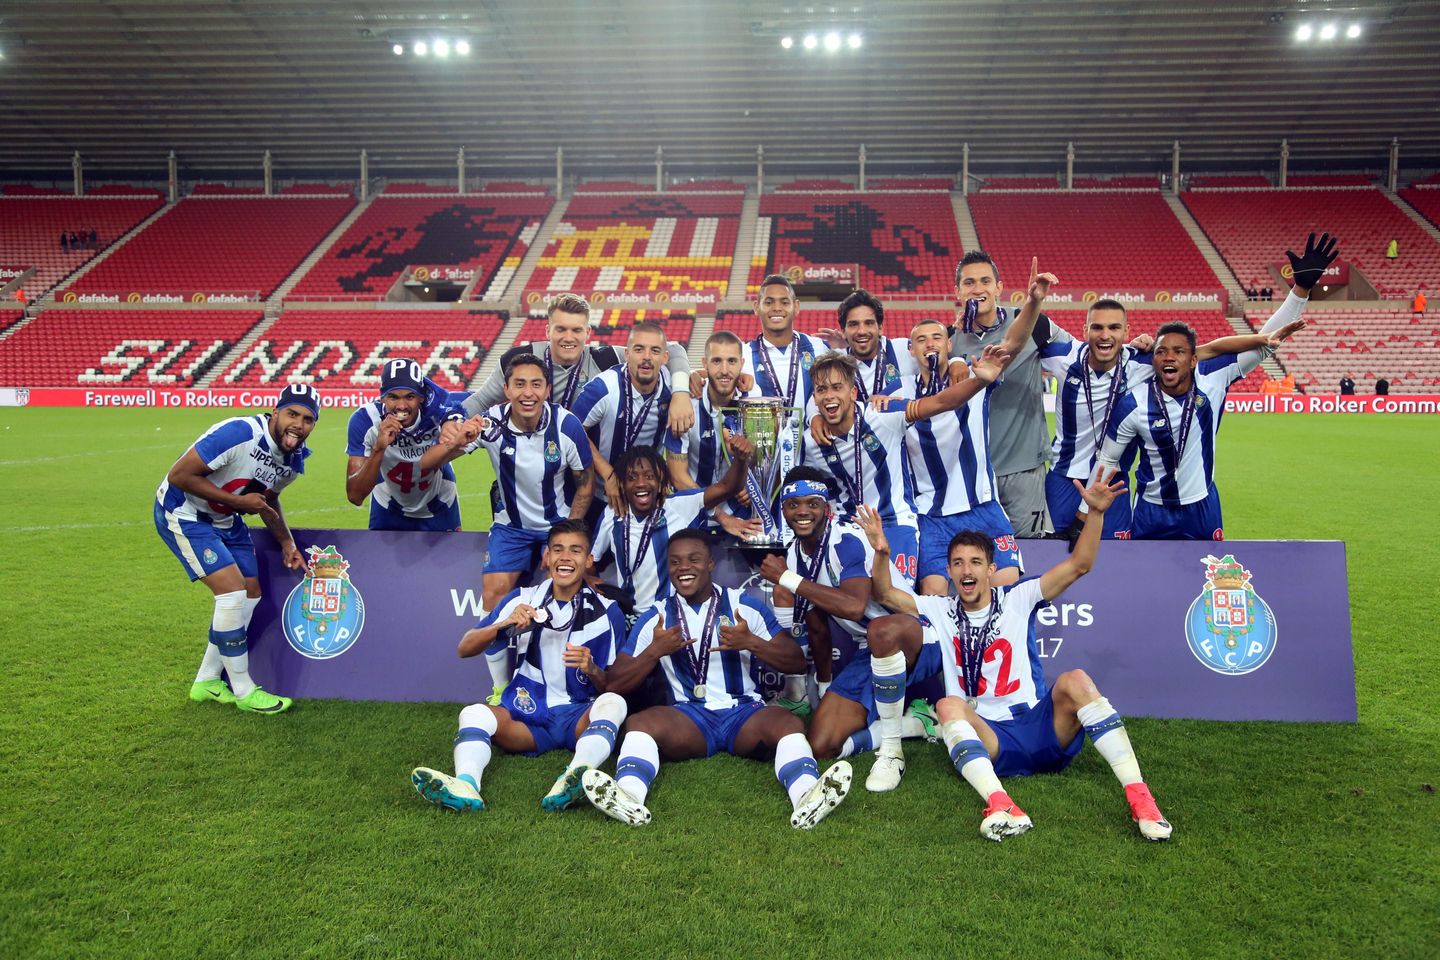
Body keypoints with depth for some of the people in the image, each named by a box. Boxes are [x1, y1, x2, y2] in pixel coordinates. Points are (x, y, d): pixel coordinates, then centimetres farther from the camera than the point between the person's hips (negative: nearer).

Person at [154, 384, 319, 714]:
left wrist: (286, 543, 2)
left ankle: (207, 681, 23)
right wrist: (237, 501, -26)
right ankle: (243, 690, -3)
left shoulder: (296, 458, -5)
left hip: (224, 520, 9)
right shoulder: (239, 434, -31)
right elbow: (179, 475, -28)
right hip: (183, 513, -9)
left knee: (251, 594, 8)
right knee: (233, 590, -16)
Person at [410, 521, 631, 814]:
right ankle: (466, 785, -52)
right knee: (473, 713, -26)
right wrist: (504, 624, -16)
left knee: (613, 703, -33)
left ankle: (573, 783, -55)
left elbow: (613, 688, 2)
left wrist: (592, 670, -21)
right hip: (527, 715, 2)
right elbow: (465, 649, 2)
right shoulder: (523, 600, 6)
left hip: (580, 717, -1)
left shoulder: (607, 612, 1)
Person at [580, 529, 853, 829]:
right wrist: (654, 651, -10)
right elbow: (616, 684, 7)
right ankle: (628, 798, -54)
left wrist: (752, 643, -12)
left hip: (745, 713, 0)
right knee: (640, 722, -29)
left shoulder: (745, 607, 8)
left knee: (788, 722, -31)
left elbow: (797, 663, 5)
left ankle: (806, 797, -56)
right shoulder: (655, 618, 11)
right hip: (687, 717, 1)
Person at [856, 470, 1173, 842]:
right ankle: (1001, 807, -51)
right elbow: (885, 594, 1)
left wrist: (1096, 513, -16)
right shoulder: (941, 611, 12)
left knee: (1075, 681, -28)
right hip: (988, 739, 0)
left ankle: (1139, 798, -34)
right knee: (949, 705, -30)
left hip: (1044, 729, 0)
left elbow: (1079, 565, -1)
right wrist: (881, 555, -20)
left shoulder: (1017, 599, 8)